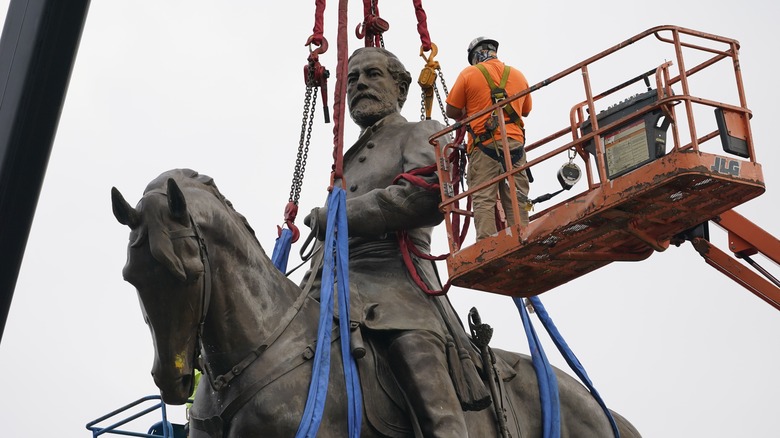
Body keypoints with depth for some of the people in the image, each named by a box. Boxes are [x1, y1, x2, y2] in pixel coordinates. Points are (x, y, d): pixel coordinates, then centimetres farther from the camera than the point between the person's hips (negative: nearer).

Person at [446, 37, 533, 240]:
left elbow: (452, 111, 6)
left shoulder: (469, 74, 4)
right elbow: (526, 110, 28)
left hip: (484, 146, -3)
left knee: (483, 200, -6)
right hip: (515, 143, 4)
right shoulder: (518, 75, 17)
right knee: (517, 201, 2)